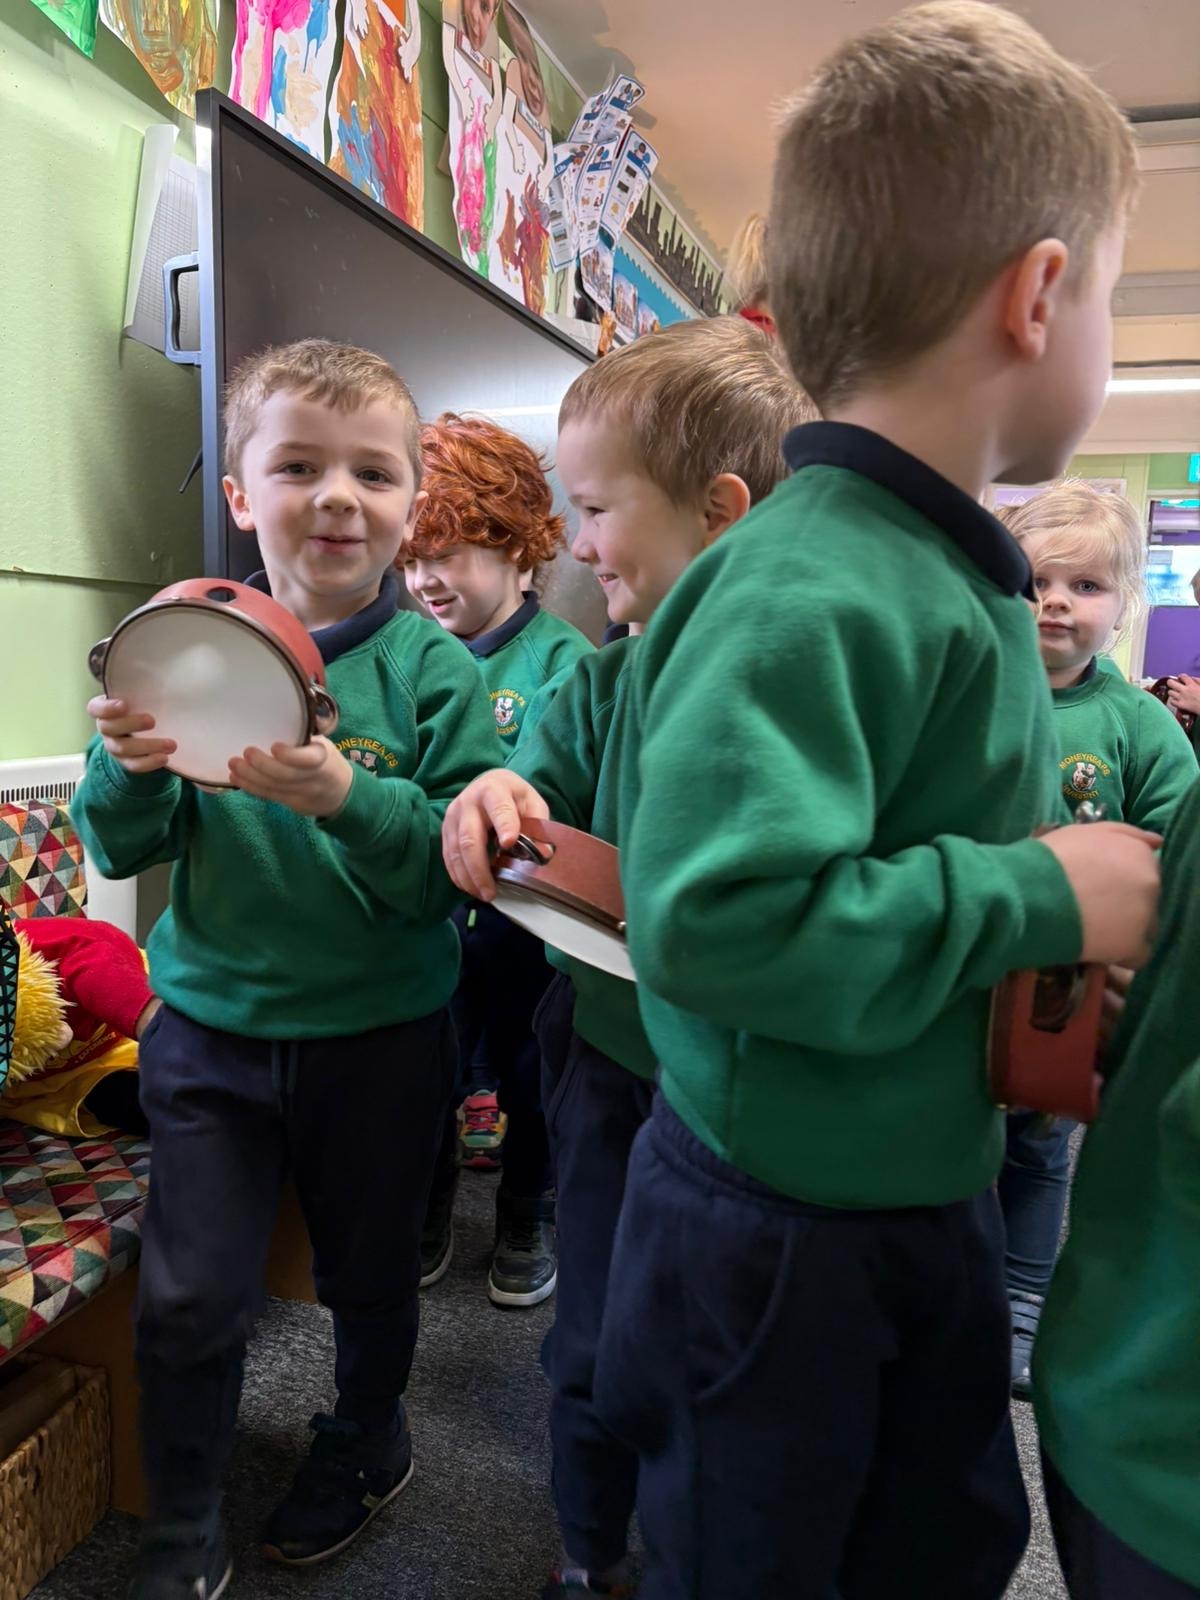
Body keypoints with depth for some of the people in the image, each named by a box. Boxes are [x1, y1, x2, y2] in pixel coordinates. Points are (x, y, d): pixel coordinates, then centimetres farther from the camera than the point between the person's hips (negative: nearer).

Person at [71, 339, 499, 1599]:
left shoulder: (432, 669, -12)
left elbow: (458, 872, -17)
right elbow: (123, 851, -1)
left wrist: (351, 801, -34)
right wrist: (130, 770, -22)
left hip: (379, 1037, -1)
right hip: (209, 1027, 2)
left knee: (370, 1273, 19)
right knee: (188, 1299, 9)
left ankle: (367, 1443, 50)